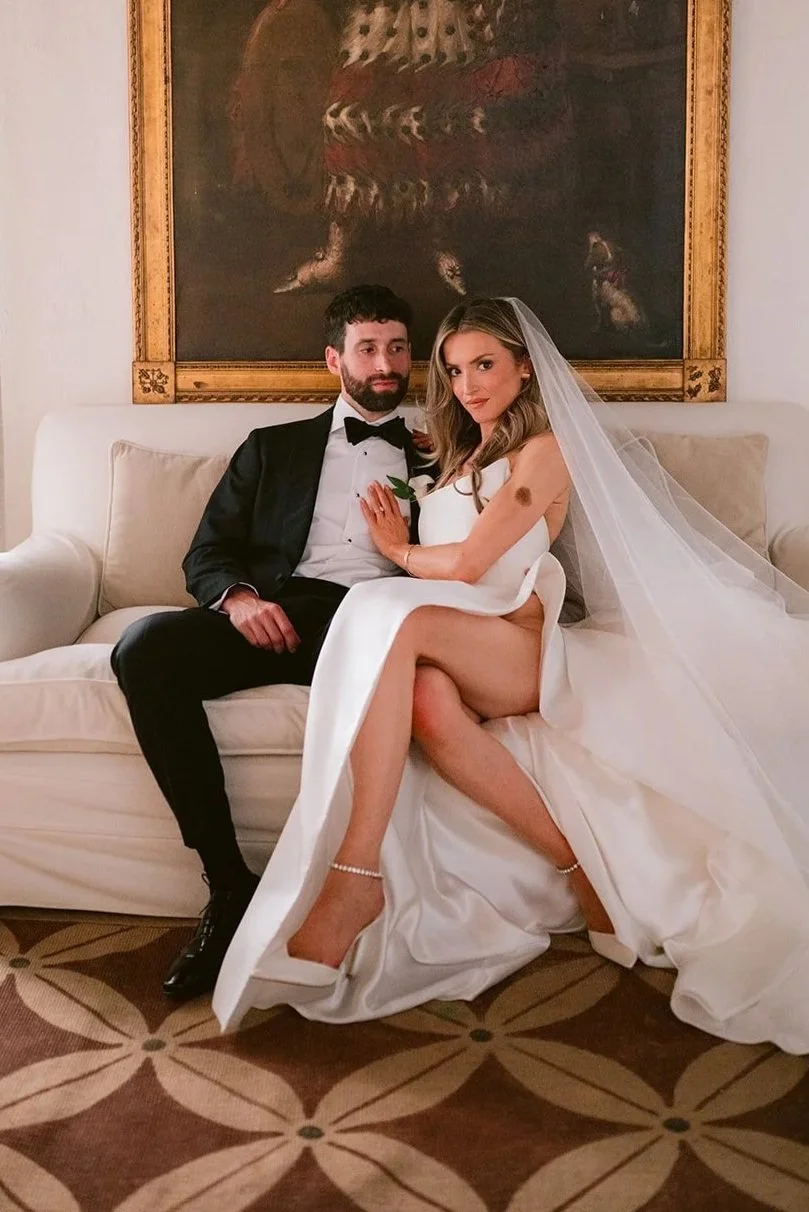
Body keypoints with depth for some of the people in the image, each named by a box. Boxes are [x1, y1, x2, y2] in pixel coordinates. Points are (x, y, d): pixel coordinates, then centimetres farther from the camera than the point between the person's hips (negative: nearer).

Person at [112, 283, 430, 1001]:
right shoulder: (275, 448, 26)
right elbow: (206, 555, 17)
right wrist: (238, 596, -6)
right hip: (274, 615, 2)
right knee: (144, 648, -29)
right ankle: (229, 882, -23)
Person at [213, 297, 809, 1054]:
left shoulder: (546, 449, 2)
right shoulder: (461, 460, 29)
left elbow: (466, 564, -5)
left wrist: (399, 552, 12)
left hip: (521, 644, -6)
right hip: (462, 650, 6)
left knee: (395, 617, -37)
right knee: (430, 701, -35)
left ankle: (356, 877, -40)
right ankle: (581, 864, -23)